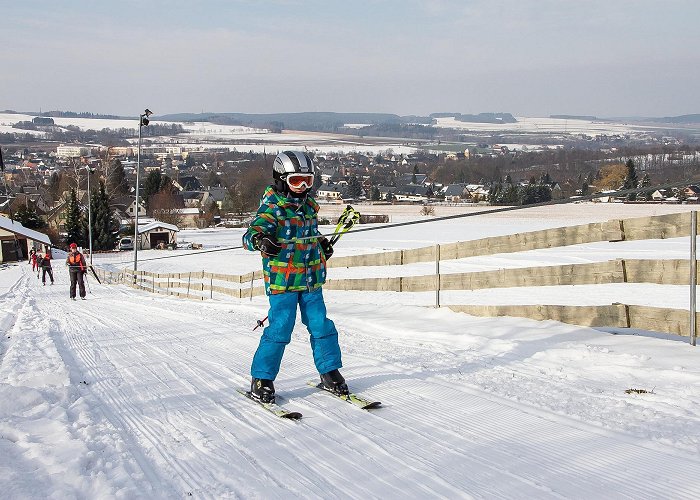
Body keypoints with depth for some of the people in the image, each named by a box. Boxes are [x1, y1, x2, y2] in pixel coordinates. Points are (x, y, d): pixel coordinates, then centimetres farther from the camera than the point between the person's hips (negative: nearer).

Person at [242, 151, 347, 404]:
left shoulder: (309, 206, 13)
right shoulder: (272, 209, -10)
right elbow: (250, 235, -22)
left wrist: (322, 243, 23)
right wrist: (259, 240, -42)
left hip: (311, 280, 6)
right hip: (281, 280, -6)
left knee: (321, 326, 8)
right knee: (280, 329, -8)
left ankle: (330, 372, 23)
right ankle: (261, 379, 5)